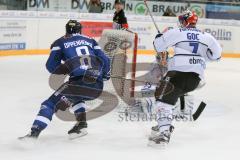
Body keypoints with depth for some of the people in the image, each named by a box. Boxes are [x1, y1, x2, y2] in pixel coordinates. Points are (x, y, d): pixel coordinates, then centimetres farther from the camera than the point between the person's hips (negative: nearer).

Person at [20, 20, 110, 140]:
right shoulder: (91, 41, 23)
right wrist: (105, 75, 34)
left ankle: (34, 133, -16)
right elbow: (104, 60, 16)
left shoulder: (60, 42, 14)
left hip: (79, 81, -5)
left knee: (50, 104, 1)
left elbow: (51, 66, 8)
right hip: (97, 87, 5)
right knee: (75, 97, 36)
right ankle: (81, 124, 21)